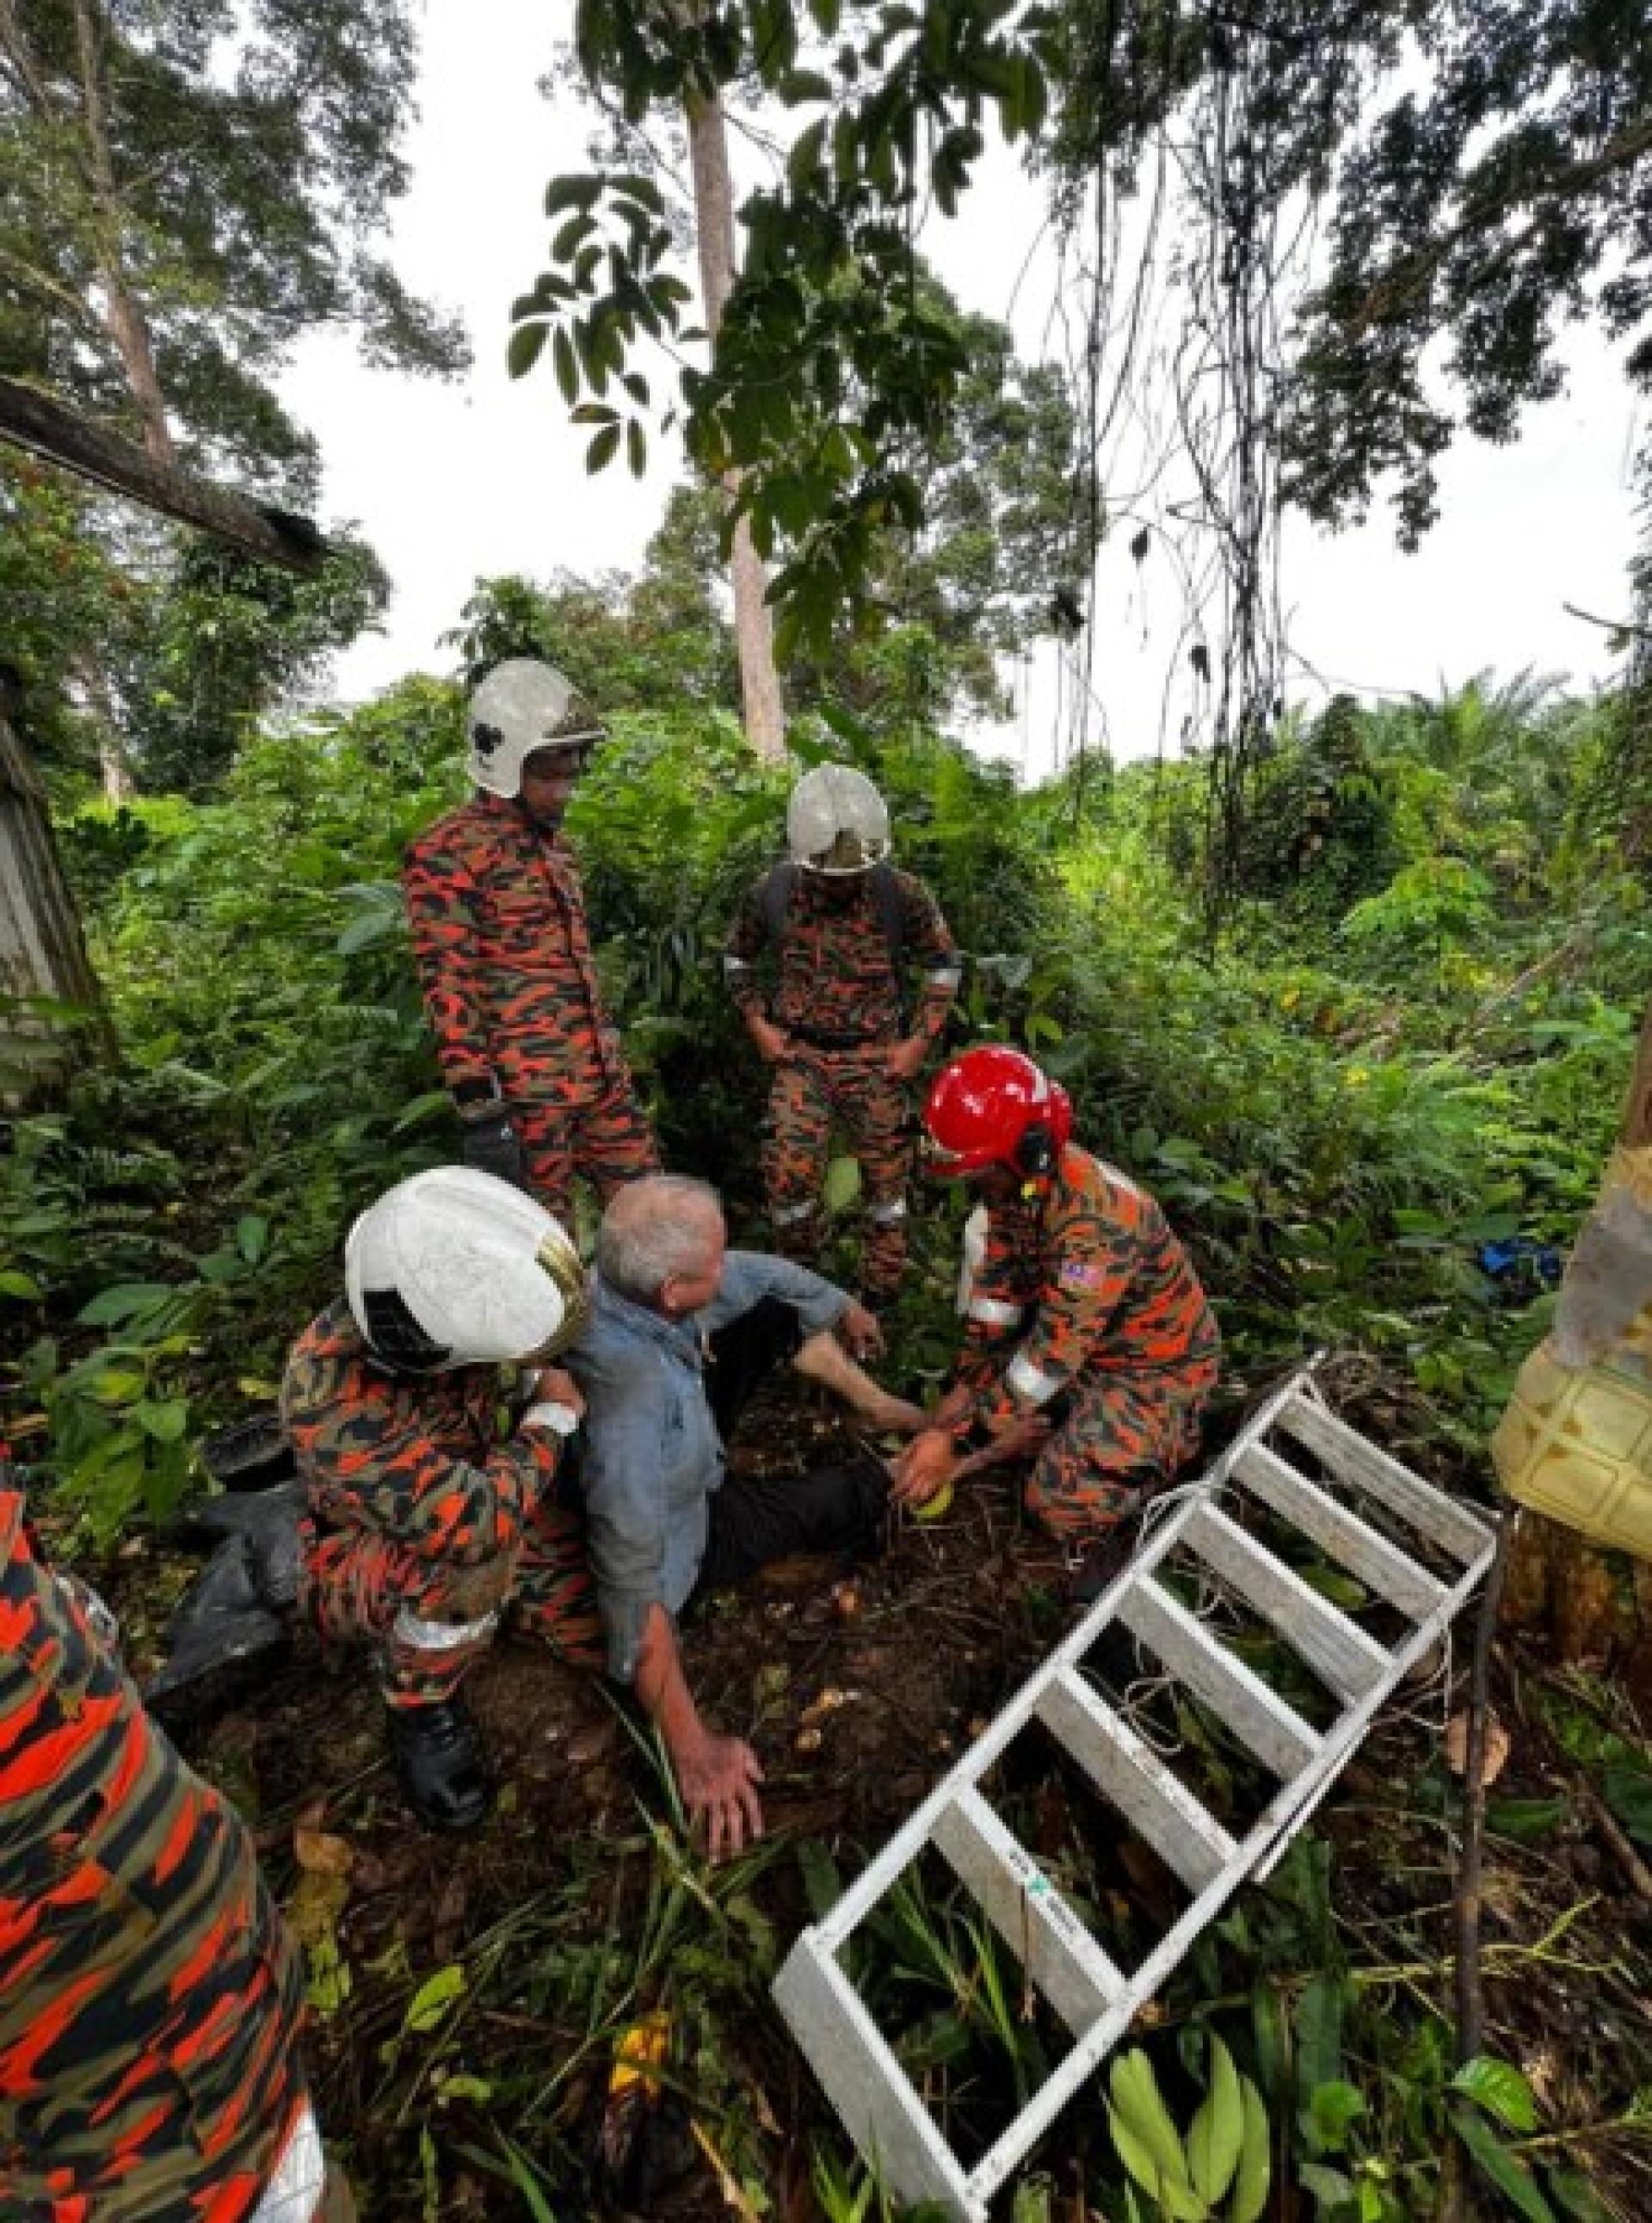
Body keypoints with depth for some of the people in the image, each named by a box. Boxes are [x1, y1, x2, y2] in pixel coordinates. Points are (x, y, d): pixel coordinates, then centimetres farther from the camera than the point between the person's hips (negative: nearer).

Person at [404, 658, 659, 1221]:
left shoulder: (554, 842, 17)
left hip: (601, 1073, 8)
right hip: (526, 1091, -7)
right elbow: (448, 988, -14)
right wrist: (478, 1107, -18)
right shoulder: (448, 853, -9)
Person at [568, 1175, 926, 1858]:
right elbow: (631, 1579, -39)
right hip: (677, 1533, -6)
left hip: (673, 1450, 6)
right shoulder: (627, 1385, -45)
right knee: (848, 1496, 5)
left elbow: (757, 1273, -7)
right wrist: (693, 1746, -31)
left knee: (777, 1309, 1)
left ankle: (878, 1408, 20)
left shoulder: (631, 1279, -23)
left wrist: (845, 1307, 9)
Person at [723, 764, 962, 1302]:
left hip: (877, 1057, 0)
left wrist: (921, 1038, -2)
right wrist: (758, 1025, 1)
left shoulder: (903, 895, -10)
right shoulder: (771, 894, -6)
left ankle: (881, 1295, 27)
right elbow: (739, 958, 12)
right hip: (799, 1055, 0)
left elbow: (943, 964, 5)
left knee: (886, 1176, 6)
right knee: (789, 1172, -12)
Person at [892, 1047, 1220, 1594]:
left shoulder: (1099, 1220, -37)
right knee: (975, 1399, 2)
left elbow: (1053, 1355, -34)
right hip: (1074, 1336, 8)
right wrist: (965, 1385, -7)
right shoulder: (1018, 1179, -13)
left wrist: (956, 1441, -28)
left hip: (1157, 1363, -7)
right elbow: (996, 1283, -5)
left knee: (1061, 1498, -22)